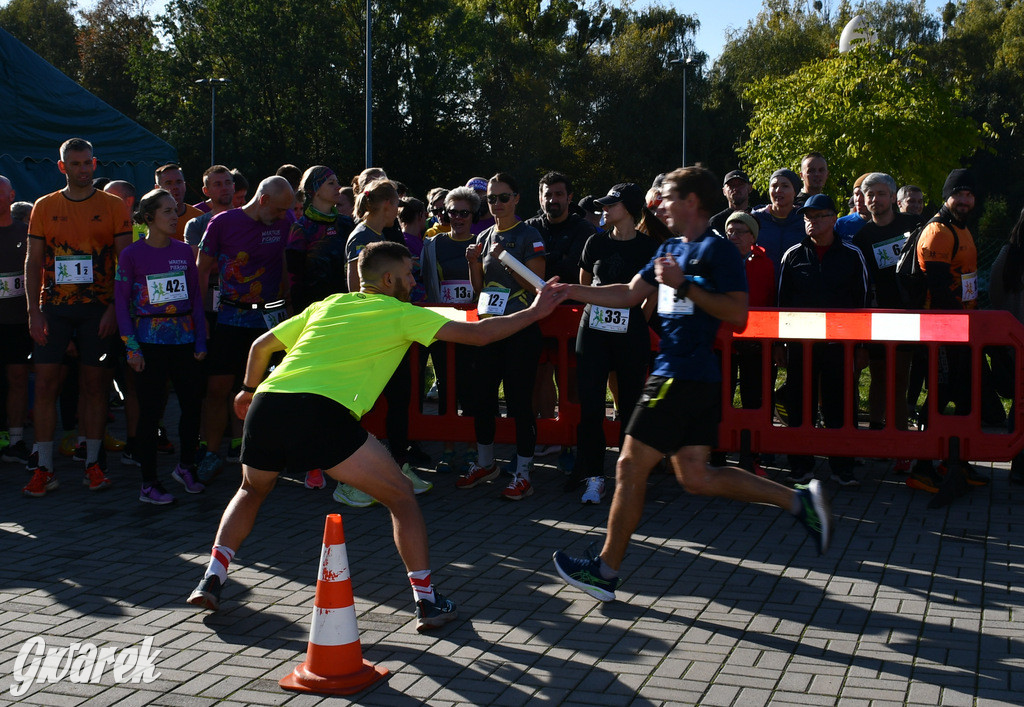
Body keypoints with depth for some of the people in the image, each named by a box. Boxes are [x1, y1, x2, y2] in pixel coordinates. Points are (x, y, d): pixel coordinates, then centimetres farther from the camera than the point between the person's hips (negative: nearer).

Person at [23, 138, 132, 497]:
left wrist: (114, 309, -9)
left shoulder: (113, 206, 3)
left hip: (97, 309, -1)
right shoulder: (44, 207, 8)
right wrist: (34, 312, -3)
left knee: (95, 386, 3)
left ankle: (92, 464, 13)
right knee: (45, 386, -2)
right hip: (54, 308, 2)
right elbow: (33, 262, 7)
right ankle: (44, 469, 5)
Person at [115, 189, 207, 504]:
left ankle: (185, 466, 27)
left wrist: (201, 340, 5)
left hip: (184, 337, 4)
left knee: (192, 404, 5)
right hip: (150, 340, -4)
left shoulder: (183, 251, 8)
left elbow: (196, 297, 10)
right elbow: (121, 303, -3)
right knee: (151, 411, 0)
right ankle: (149, 483, 9)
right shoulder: (131, 255, -3)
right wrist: (132, 347, -9)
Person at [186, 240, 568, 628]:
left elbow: (262, 344, 33)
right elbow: (475, 333, 7)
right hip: (321, 411, -6)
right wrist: (534, 312, 17)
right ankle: (426, 600, 7)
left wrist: (249, 390, 49)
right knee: (401, 495, 10)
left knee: (251, 491, 33)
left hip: (266, 403, 6)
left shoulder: (326, 305, 27)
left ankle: (212, 577, 21)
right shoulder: (400, 313, 12)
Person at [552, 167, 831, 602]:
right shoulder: (670, 250, 18)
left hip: (684, 377, -9)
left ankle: (606, 570, 8)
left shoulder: (717, 250, -9)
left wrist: (685, 285, -21)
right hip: (676, 373, 9)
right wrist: (568, 291, 15)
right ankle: (799, 501, 11)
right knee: (695, 476, 8)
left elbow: (737, 312, -17)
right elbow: (628, 294, 21)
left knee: (630, 468, -3)